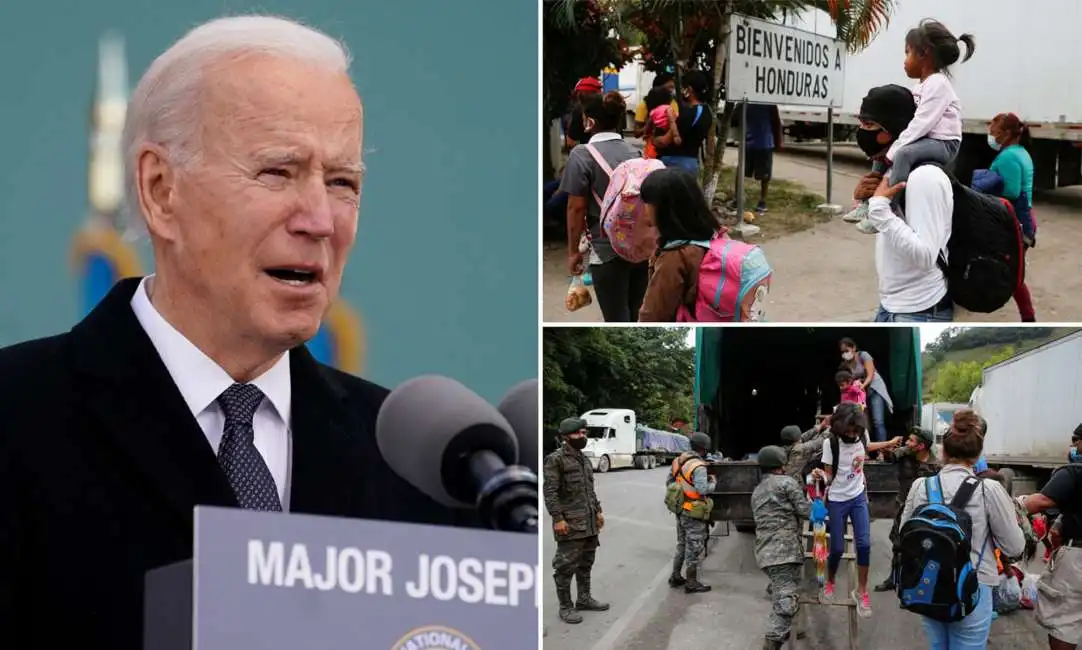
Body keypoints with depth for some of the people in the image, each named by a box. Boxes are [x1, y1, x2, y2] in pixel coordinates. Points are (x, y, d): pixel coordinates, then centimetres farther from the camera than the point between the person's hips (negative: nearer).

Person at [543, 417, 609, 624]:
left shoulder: (583, 459, 15)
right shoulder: (555, 459, -11)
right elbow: (549, 491, -15)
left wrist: (598, 511, 17)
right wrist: (557, 518, -21)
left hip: (589, 522, 8)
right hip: (570, 523, -8)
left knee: (586, 562, 16)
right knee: (566, 565, -4)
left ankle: (584, 599, 28)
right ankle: (565, 607, 3)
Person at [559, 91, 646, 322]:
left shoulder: (582, 155, -9)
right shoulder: (635, 152, 9)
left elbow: (577, 207, -10)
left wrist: (574, 251, -1)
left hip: (609, 250, -6)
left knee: (617, 320, 1)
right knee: (635, 315, 16)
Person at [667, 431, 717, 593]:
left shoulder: (678, 461, 5)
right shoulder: (698, 467, -22)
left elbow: (669, 482, 13)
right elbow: (703, 489, -28)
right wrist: (713, 483, -10)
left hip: (680, 511, 8)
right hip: (694, 513, -8)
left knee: (681, 544, 22)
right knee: (694, 548, 2)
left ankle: (675, 577, 30)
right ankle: (691, 583, 8)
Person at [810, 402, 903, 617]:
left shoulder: (862, 435, -11)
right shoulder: (830, 443, -23)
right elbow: (829, 475, -17)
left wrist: (889, 443, 26)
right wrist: (821, 475, -40)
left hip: (858, 497, 3)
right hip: (837, 500, -3)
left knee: (864, 544, -6)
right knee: (837, 548, 3)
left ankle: (861, 591, 9)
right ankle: (829, 583, 31)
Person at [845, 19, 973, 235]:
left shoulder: (937, 83, -17)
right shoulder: (923, 86, 16)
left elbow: (920, 124, -24)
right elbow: (914, 122, 12)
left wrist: (893, 151, -24)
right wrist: (890, 149, -1)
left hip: (943, 142, -11)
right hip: (926, 140, 11)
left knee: (903, 154, -36)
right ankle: (869, 205, 17)